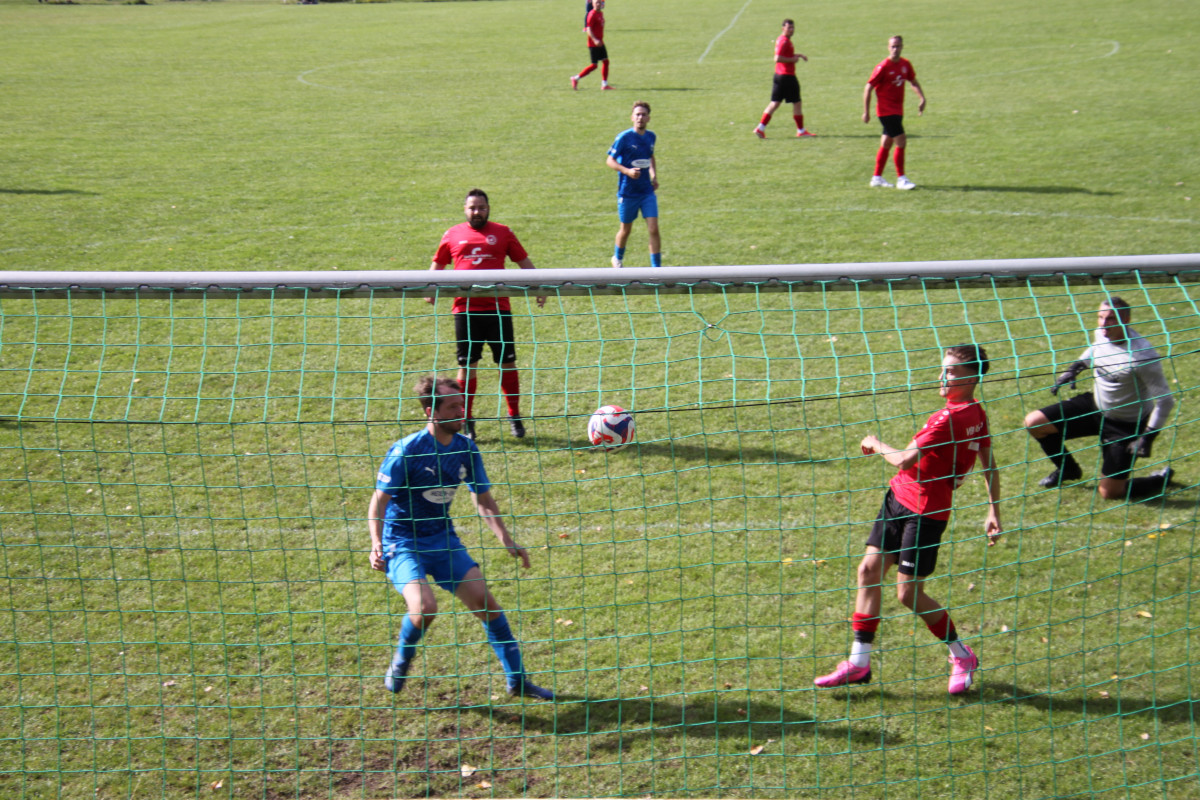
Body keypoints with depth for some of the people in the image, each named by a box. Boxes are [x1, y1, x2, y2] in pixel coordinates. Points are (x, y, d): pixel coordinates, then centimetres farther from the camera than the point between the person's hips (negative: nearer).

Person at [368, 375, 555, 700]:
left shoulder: (466, 449, -1)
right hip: (402, 544, -5)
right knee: (425, 606, -27)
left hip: (443, 541, 5)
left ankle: (517, 680, 9)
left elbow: (483, 500, 9)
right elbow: (379, 501, -14)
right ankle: (401, 660, 5)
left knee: (485, 600, -4)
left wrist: (507, 541, -1)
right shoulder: (406, 451, -18)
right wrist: (376, 545, -29)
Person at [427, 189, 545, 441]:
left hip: (498, 308, 0)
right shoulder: (453, 235, 9)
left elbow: (524, 261, 13)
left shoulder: (503, 233, 8)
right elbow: (437, 264, 19)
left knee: (507, 363, 3)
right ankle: (466, 420, 14)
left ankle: (515, 417, 16)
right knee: (467, 365, 3)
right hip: (465, 310, 0)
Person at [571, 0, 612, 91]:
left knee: (605, 61, 5)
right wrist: (595, 40, -33)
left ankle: (604, 84, 10)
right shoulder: (592, 14, -15)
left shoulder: (601, 13, 12)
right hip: (593, 44, -9)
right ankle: (576, 78, 6)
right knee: (594, 65, -6)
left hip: (600, 43, 9)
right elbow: (588, 29, -21)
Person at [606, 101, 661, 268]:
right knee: (626, 230, 12)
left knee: (653, 229, -8)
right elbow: (610, 160, -9)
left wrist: (654, 175, 9)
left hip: (647, 191, 3)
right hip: (627, 192, -3)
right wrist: (627, 171, -23)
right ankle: (617, 258, 40)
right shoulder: (624, 138, -12)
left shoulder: (651, 137, 5)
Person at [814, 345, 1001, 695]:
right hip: (899, 497, 10)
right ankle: (859, 662, 11)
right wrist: (994, 512, 18)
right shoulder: (977, 414, 7)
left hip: (925, 511, -10)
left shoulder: (950, 419, -24)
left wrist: (876, 444, -6)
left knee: (909, 594, -2)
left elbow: (905, 460, -25)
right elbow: (990, 467, 13)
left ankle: (962, 656, 20)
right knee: (869, 570, 5)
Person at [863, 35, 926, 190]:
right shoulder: (883, 67, -14)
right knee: (901, 141, -13)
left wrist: (922, 98, 4)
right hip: (886, 111, -7)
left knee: (887, 143, 12)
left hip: (898, 110, 7)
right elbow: (868, 88, -11)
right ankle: (901, 179, -6)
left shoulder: (905, 64, 5)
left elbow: (913, 82, 20)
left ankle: (877, 178, 21)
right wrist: (866, 112, -12)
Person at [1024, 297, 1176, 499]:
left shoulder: (1142, 354, -31)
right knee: (1034, 422, -2)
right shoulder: (1102, 334, -11)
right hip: (1095, 405, 7)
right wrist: (1076, 367, 3)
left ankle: (1161, 479, 26)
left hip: (1126, 425, -7)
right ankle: (1068, 470, 25)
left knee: (1109, 493, -3)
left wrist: (1148, 438, -24)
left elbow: (1165, 400, -23)